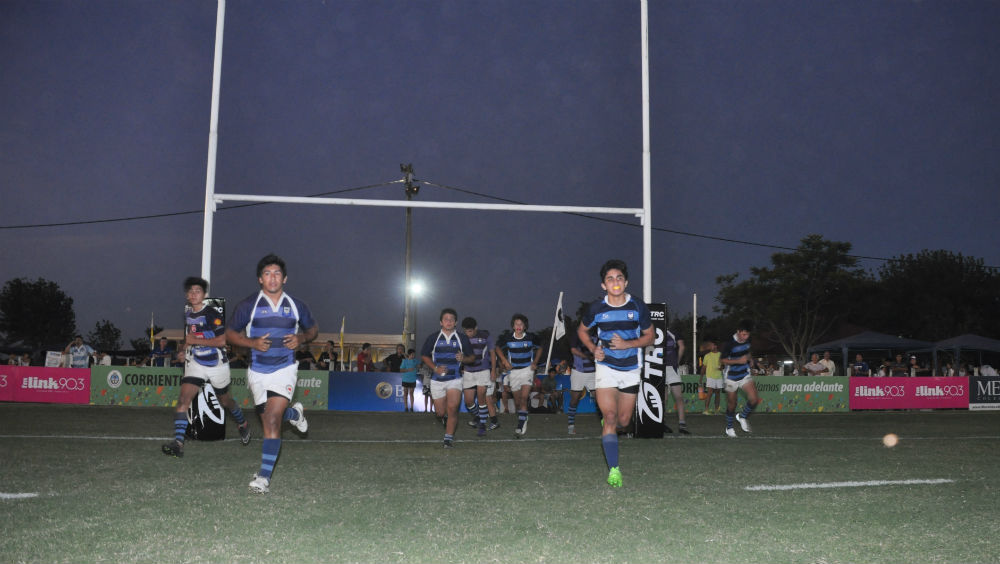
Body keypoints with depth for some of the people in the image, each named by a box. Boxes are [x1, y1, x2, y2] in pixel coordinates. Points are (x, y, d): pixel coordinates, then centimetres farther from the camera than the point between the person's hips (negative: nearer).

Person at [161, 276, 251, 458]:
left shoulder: (213, 313, -16)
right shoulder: (186, 312, 5)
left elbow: (222, 340, -23)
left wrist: (195, 340, -21)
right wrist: (185, 349, 13)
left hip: (217, 364, -4)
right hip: (195, 363, 4)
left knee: (225, 400, 14)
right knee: (183, 398, -16)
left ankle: (243, 425, 44)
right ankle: (178, 443, -20)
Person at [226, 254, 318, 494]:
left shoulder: (296, 306, 2)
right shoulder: (248, 305, -1)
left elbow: (313, 328, 17)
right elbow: (230, 333, 5)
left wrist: (302, 338, -6)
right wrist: (253, 343, -13)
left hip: (285, 369, -2)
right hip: (258, 371, 2)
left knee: (272, 420, -17)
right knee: (268, 420, 13)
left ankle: (264, 476, -14)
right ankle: (294, 413, 48)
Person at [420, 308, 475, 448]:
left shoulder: (462, 338, 3)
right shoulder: (433, 338, 3)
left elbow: (472, 358, 10)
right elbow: (424, 356, 10)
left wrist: (463, 358, -14)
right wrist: (435, 368, -6)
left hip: (455, 379, -1)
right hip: (437, 380, 1)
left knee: (452, 408, -19)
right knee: (440, 412, 5)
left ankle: (449, 437, -8)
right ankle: (448, 419, 39)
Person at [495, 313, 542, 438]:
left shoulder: (531, 337, -6)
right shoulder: (507, 338, -6)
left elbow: (539, 348, 13)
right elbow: (498, 348, 14)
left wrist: (535, 362, 3)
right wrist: (504, 361, 2)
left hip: (527, 369, -2)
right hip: (513, 371, 2)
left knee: (524, 398, -16)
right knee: (517, 401, 7)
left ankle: (520, 427, -16)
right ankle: (523, 420, 34)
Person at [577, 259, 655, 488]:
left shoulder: (638, 307, -5)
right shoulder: (596, 308, -6)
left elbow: (650, 336, 4)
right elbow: (582, 330, 12)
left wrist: (628, 344, -14)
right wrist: (593, 348, -6)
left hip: (631, 368, 2)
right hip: (606, 367, -2)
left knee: (623, 421, 8)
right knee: (610, 416, -14)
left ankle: (608, 424, 46)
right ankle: (614, 469, -10)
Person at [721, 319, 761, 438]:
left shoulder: (747, 340, -2)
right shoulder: (730, 343, -21)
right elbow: (723, 360, -14)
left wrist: (748, 357, 3)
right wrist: (739, 360, -24)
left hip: (745, 375, 4)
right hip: (732, 377, -4)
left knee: (754, 399, -13)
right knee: (731, 405, 8)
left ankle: (742, 416, 15)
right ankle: (729, 428, 29)